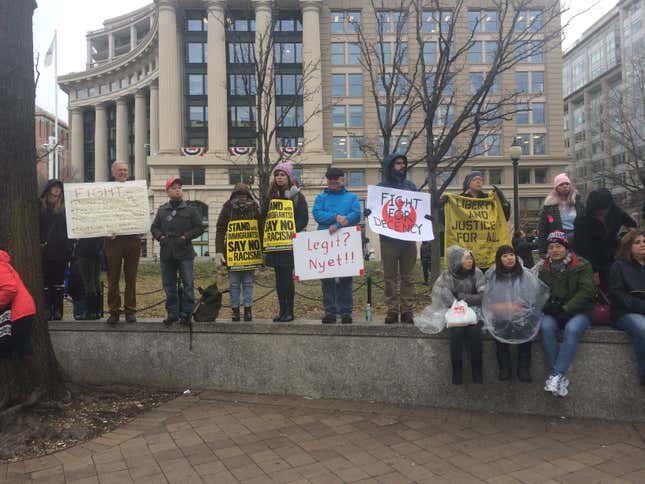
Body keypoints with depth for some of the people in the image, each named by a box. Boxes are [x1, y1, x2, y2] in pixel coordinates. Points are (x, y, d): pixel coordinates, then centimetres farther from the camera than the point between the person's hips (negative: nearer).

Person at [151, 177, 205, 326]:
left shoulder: (190, 210, 4)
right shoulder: (162, 210, 12)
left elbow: (199, 228, 3)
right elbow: (154, 227, 16)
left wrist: (186, 236, -8)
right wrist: (160, 236, -3)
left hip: (184, 253, -3)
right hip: (167, 253, 3)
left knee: (188, 284, -3)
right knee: (169, 285, 8)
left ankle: (185, 313, 7)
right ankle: (172, 313, 17)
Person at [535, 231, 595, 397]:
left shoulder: (582, 265, 0)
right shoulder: (544, 268, 11)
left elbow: (585, 291, -9)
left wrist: (566, 308, -18)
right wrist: (548, 304, -10)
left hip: (577, 311, -2)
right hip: (552, 312, 3)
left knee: (572, 329, -35)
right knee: (546, 327, -30)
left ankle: (556, 375, -30)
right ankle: (560, 377, -26)